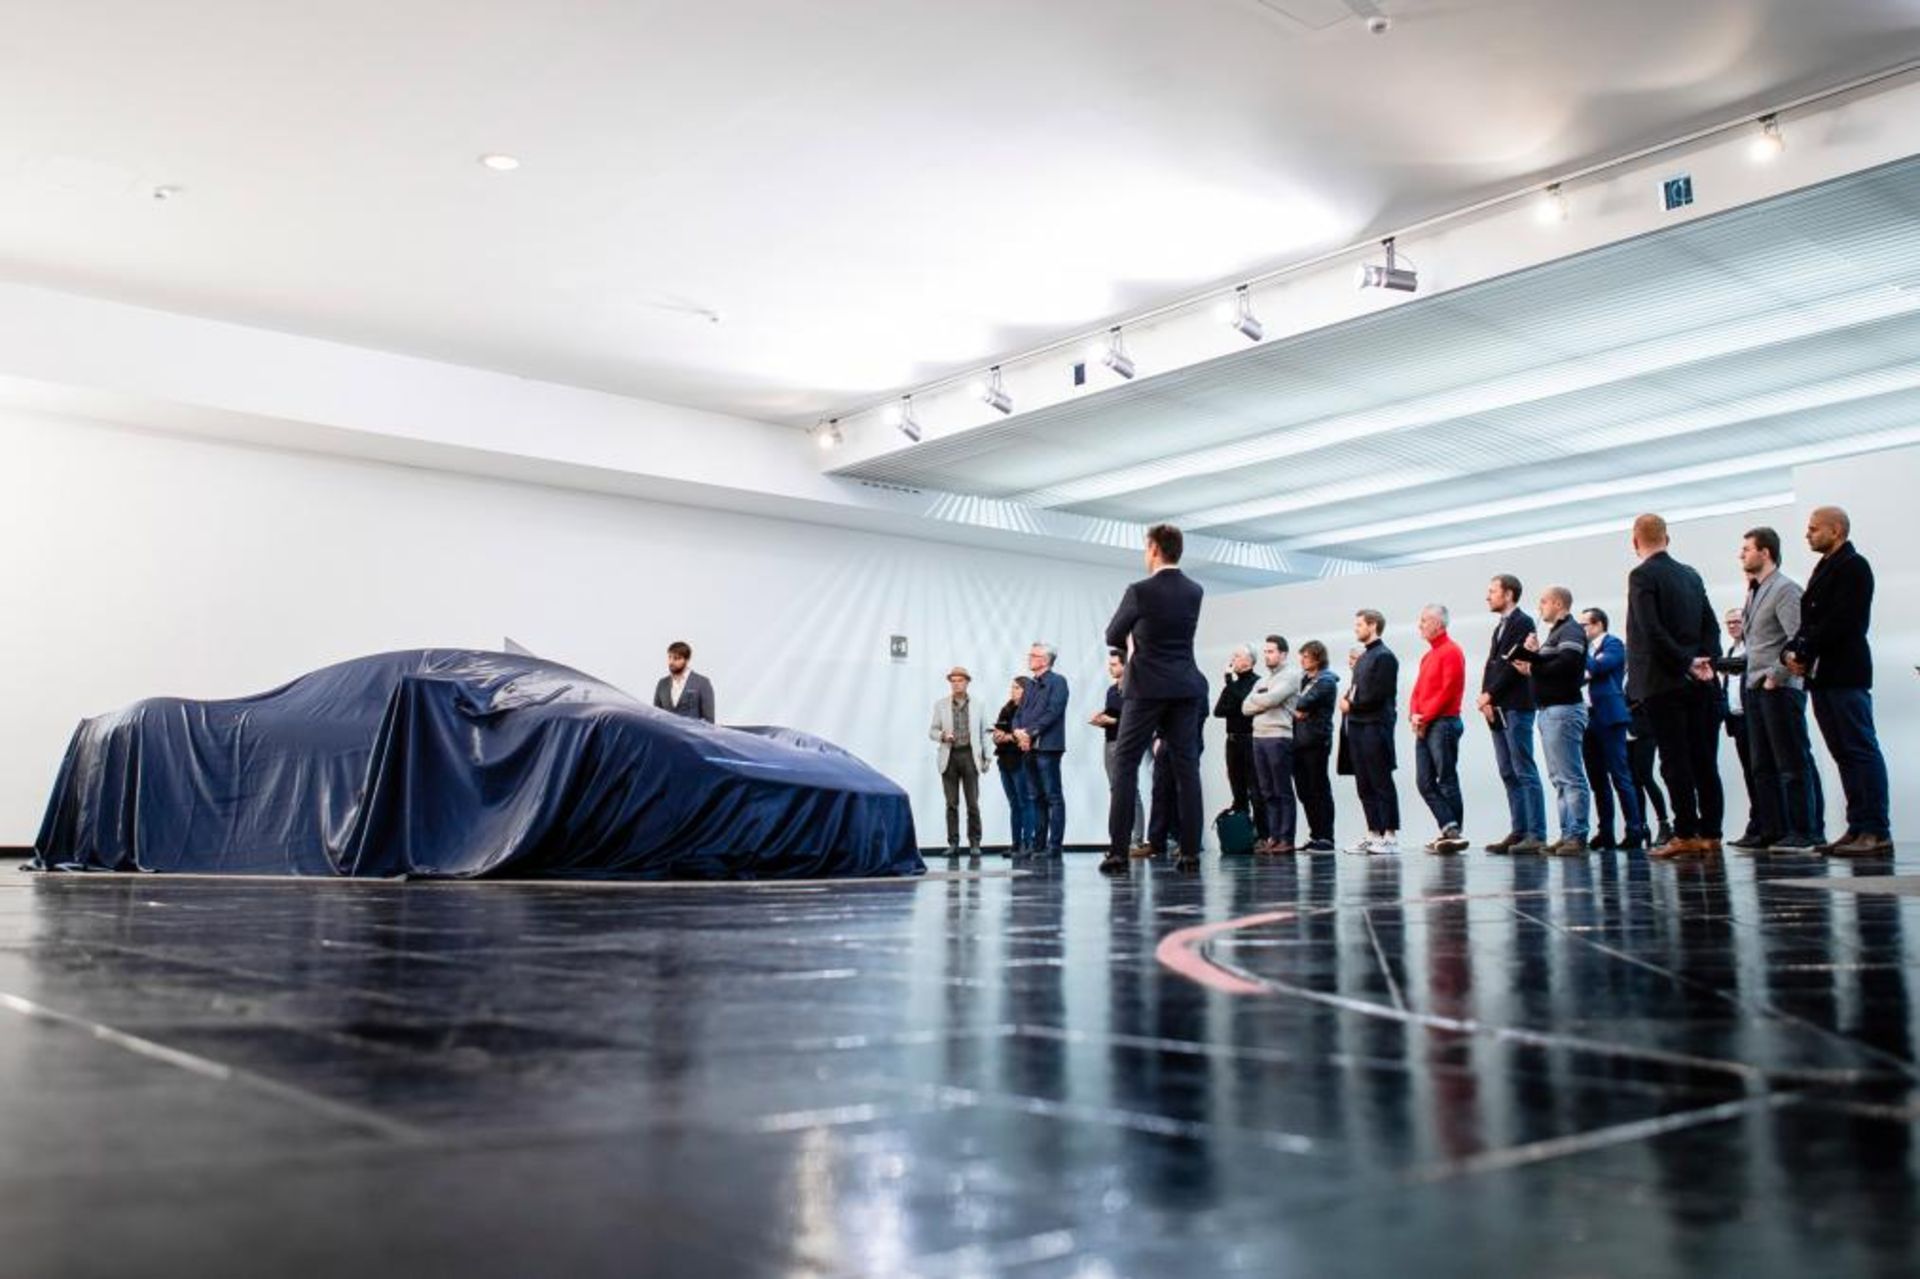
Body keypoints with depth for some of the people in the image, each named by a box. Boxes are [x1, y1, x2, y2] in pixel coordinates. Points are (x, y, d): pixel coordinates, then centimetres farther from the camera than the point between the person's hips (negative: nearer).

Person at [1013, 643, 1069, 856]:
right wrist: (1018, 731, -4)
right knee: (1036, 798, 9)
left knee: (1053, 797, -6)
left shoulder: (1057, 681, -2)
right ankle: (1038, 844, 12)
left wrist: (1029, 732, -14)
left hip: (1047, 746, -8)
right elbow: (1019, 714, 17)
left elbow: (1053, 712, -13)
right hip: (1029, 748, 8)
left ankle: (1054, 845, -6)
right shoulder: (1031, 685, 20)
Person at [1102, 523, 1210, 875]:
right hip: (1186, 689, 5)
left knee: (1125, 767, 0)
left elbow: (1113, 636, 2)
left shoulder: (1140, 591, -9)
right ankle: (1190, 852, 2)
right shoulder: (1195, 592, 6)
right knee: (1186, 767, 5)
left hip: (1147, 688, -5)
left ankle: (1118, 852, -5)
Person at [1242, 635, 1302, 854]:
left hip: (1279, 737, -7)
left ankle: (1286, 839, -4)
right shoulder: (1261, 680, 21)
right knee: (1267, 792, 6)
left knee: (1283, 792, -5)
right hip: (1259, 737, 7)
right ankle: (1272, 836, 9)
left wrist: (1255, 699, 5)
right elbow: (1245, 708, 12)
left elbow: (1271, 698, -14)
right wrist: (1264, 702, -4)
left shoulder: (1290, 675, -1)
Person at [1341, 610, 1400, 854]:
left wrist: (1352, 705, -7)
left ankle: (1390, 836, -2)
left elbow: (1377, 695, -16)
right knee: (1364, 785, 8)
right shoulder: (1362, 658, 20)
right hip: (1357, 727, 8)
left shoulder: (1384, 656, -8)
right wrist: (1347, 700, 0)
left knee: (1381, 783, -5)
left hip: (1375, 726, -8)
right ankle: (1374, 834, 13)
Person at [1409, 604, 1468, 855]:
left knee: (1447, 780, -6)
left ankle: (1452, 832, -3)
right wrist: (1414, 715, 1)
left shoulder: (1451, 652, -7)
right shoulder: (1428, 655, 20)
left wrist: (1425, 717, -13)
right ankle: (1449, 827, 4)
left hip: (1443, 723, -9)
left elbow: (1448, 691, -14)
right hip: (1423, 727, 9)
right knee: (1425, 782, 4)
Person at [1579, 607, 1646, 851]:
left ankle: (1634, 831, -7)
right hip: (1588, 719, 8)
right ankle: (1605, 833, 9)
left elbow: (1597, 668, -16)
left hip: (1608, 718, -8)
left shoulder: (1613, 644, 0)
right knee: (1598, 780, 6)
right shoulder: (1588, 648, 21)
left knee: (1620, 776, -8)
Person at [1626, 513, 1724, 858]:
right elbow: (1711, 625, 12)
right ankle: (1710, 834, 8)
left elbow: (1652, 630, -17)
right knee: (1704, 761, 6)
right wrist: (1706, 661, 2)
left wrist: (1687, 663, -11)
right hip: (1698, 685, 7)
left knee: (1675, 761, -5)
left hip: (1664, 683, -7)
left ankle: (1686, 835, -5)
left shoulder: (1642, 575, -8)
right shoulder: (1690, 575, 14)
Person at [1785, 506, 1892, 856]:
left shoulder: (1853, 566, -7)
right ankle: (1859, 828, 11)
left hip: (1845, 674, -9)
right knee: (1844, 754, 9)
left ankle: (1877, 832, -9)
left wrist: (1804, 653, -13)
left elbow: (1841, 621, -17)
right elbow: (1810, 621, 18)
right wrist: (1794, 650, 2)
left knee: (1861, 750, -9)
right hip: (1822, 676, 9)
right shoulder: (1824, 569, 21)